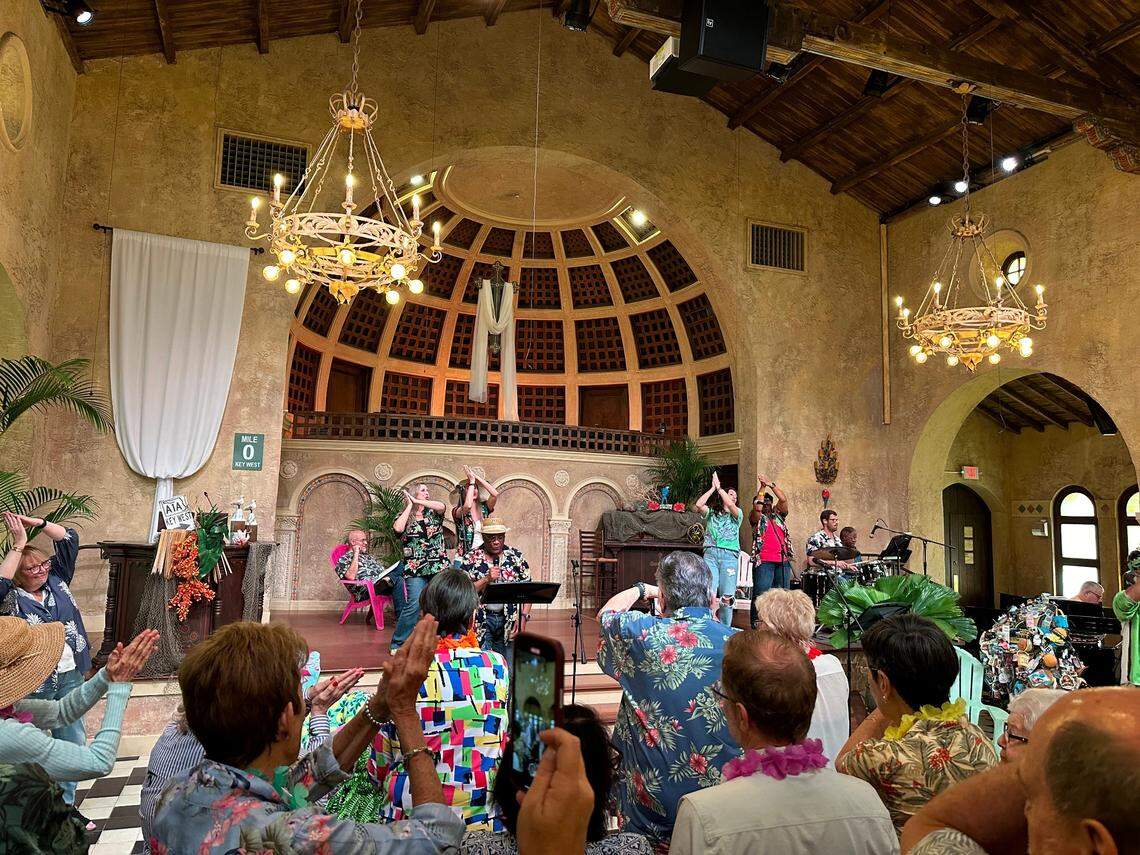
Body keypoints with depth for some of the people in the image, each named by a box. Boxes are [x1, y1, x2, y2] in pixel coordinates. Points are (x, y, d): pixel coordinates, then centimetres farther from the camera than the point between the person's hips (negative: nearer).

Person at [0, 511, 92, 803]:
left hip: (70, 675, 5)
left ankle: (66, 806, 26)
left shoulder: (56, 580, 7)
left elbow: (69, 539, 7)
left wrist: (37, 522, -3)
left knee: (73, 741, 12)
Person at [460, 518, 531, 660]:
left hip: (510, 620, 2)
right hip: (481, 620, -2)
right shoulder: (471, 559, 2)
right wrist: (486, 579, -16)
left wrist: (523, 617, -6)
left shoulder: (516, 556, 7)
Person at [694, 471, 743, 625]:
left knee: (727, 597, -7)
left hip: (729, 555, 0)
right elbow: (698, 505, -2)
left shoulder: (737, 514, 17)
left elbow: (731, 506, -5)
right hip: (710, 553, 0)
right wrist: (712, 488, 5)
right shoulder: (711, 512, 18)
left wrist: (719, 488, 4)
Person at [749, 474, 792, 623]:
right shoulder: (757, 518, 8)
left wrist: (771, 484, -1)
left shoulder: (778, 515, 18)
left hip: (783, 561, 5)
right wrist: (762, 488, -4)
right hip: (763, 561, -4)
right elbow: (757, 507, -13)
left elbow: (783, 499, 5)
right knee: (761, 594, -8)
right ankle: (757, 624, -5)